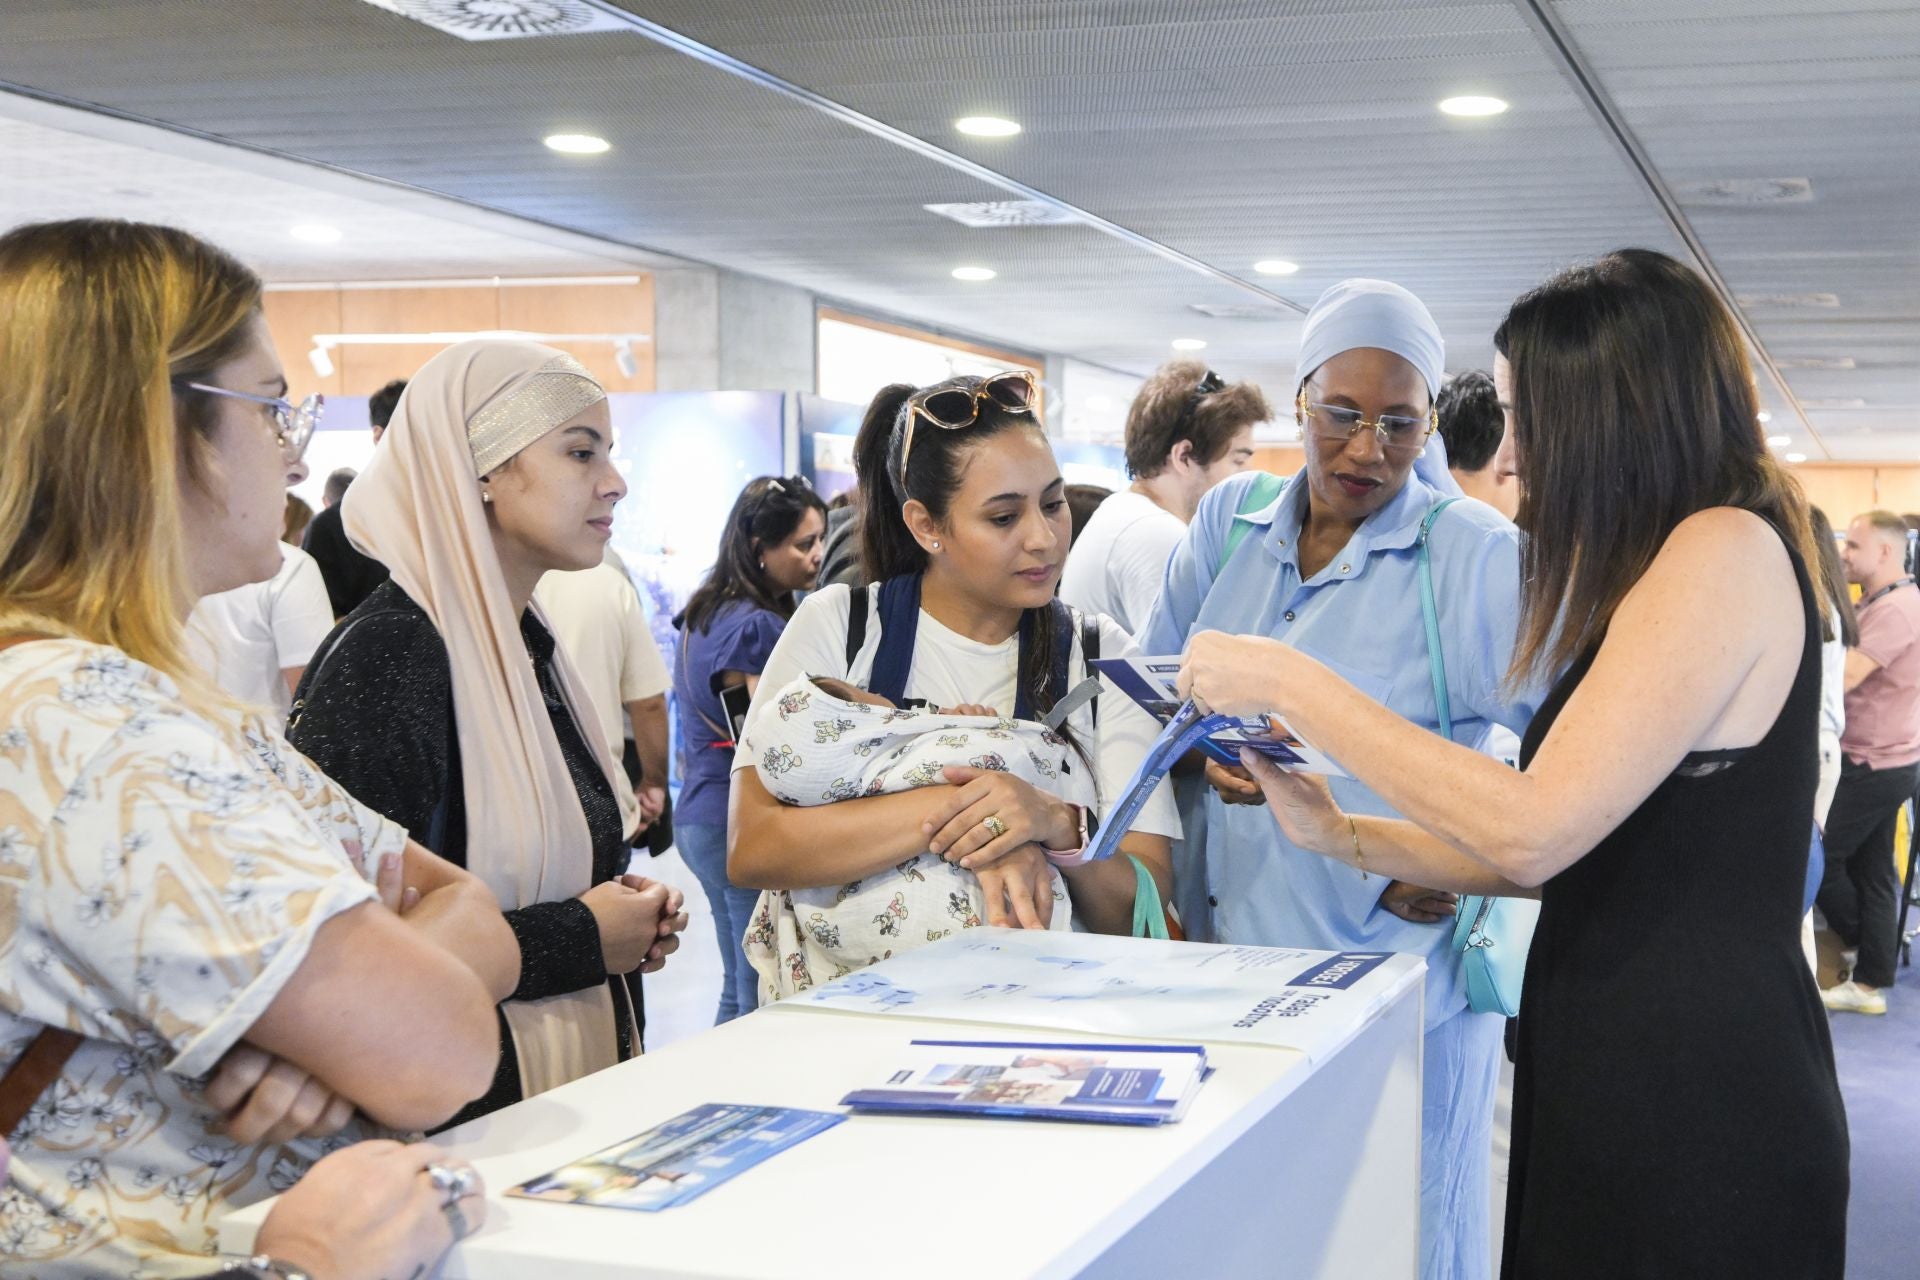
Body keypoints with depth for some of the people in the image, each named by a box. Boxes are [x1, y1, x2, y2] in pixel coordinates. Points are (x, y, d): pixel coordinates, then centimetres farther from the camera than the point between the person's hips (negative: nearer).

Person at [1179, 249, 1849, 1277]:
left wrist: (1295, 687, -15)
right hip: (1612, 1070, 9)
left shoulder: (1729, 549, -15)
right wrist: (1344, 839, 7)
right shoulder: (1663, 562, 15)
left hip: (1693, 1102, -9)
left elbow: (1534, 832, -21)